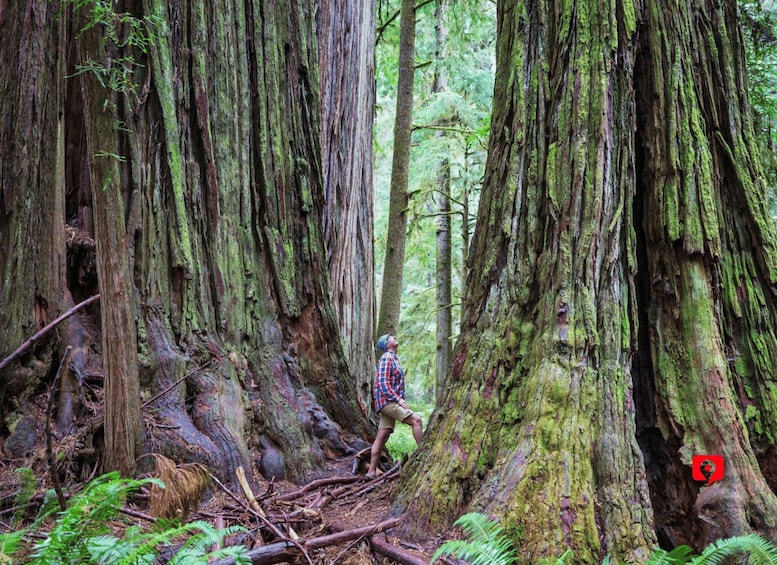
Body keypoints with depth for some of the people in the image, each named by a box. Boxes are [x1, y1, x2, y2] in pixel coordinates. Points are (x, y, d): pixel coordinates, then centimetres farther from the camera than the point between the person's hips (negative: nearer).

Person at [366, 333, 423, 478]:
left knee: (382, 436, 5)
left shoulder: (394, 359, 22)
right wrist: (399, 400, -21)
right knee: (416, 419, -19)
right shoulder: (386, 358, -8)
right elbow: (383, 384, -17)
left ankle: (371, 471, 5)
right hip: (387, 401, -9)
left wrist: (401, 400, 16)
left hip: (392, 402, 9)